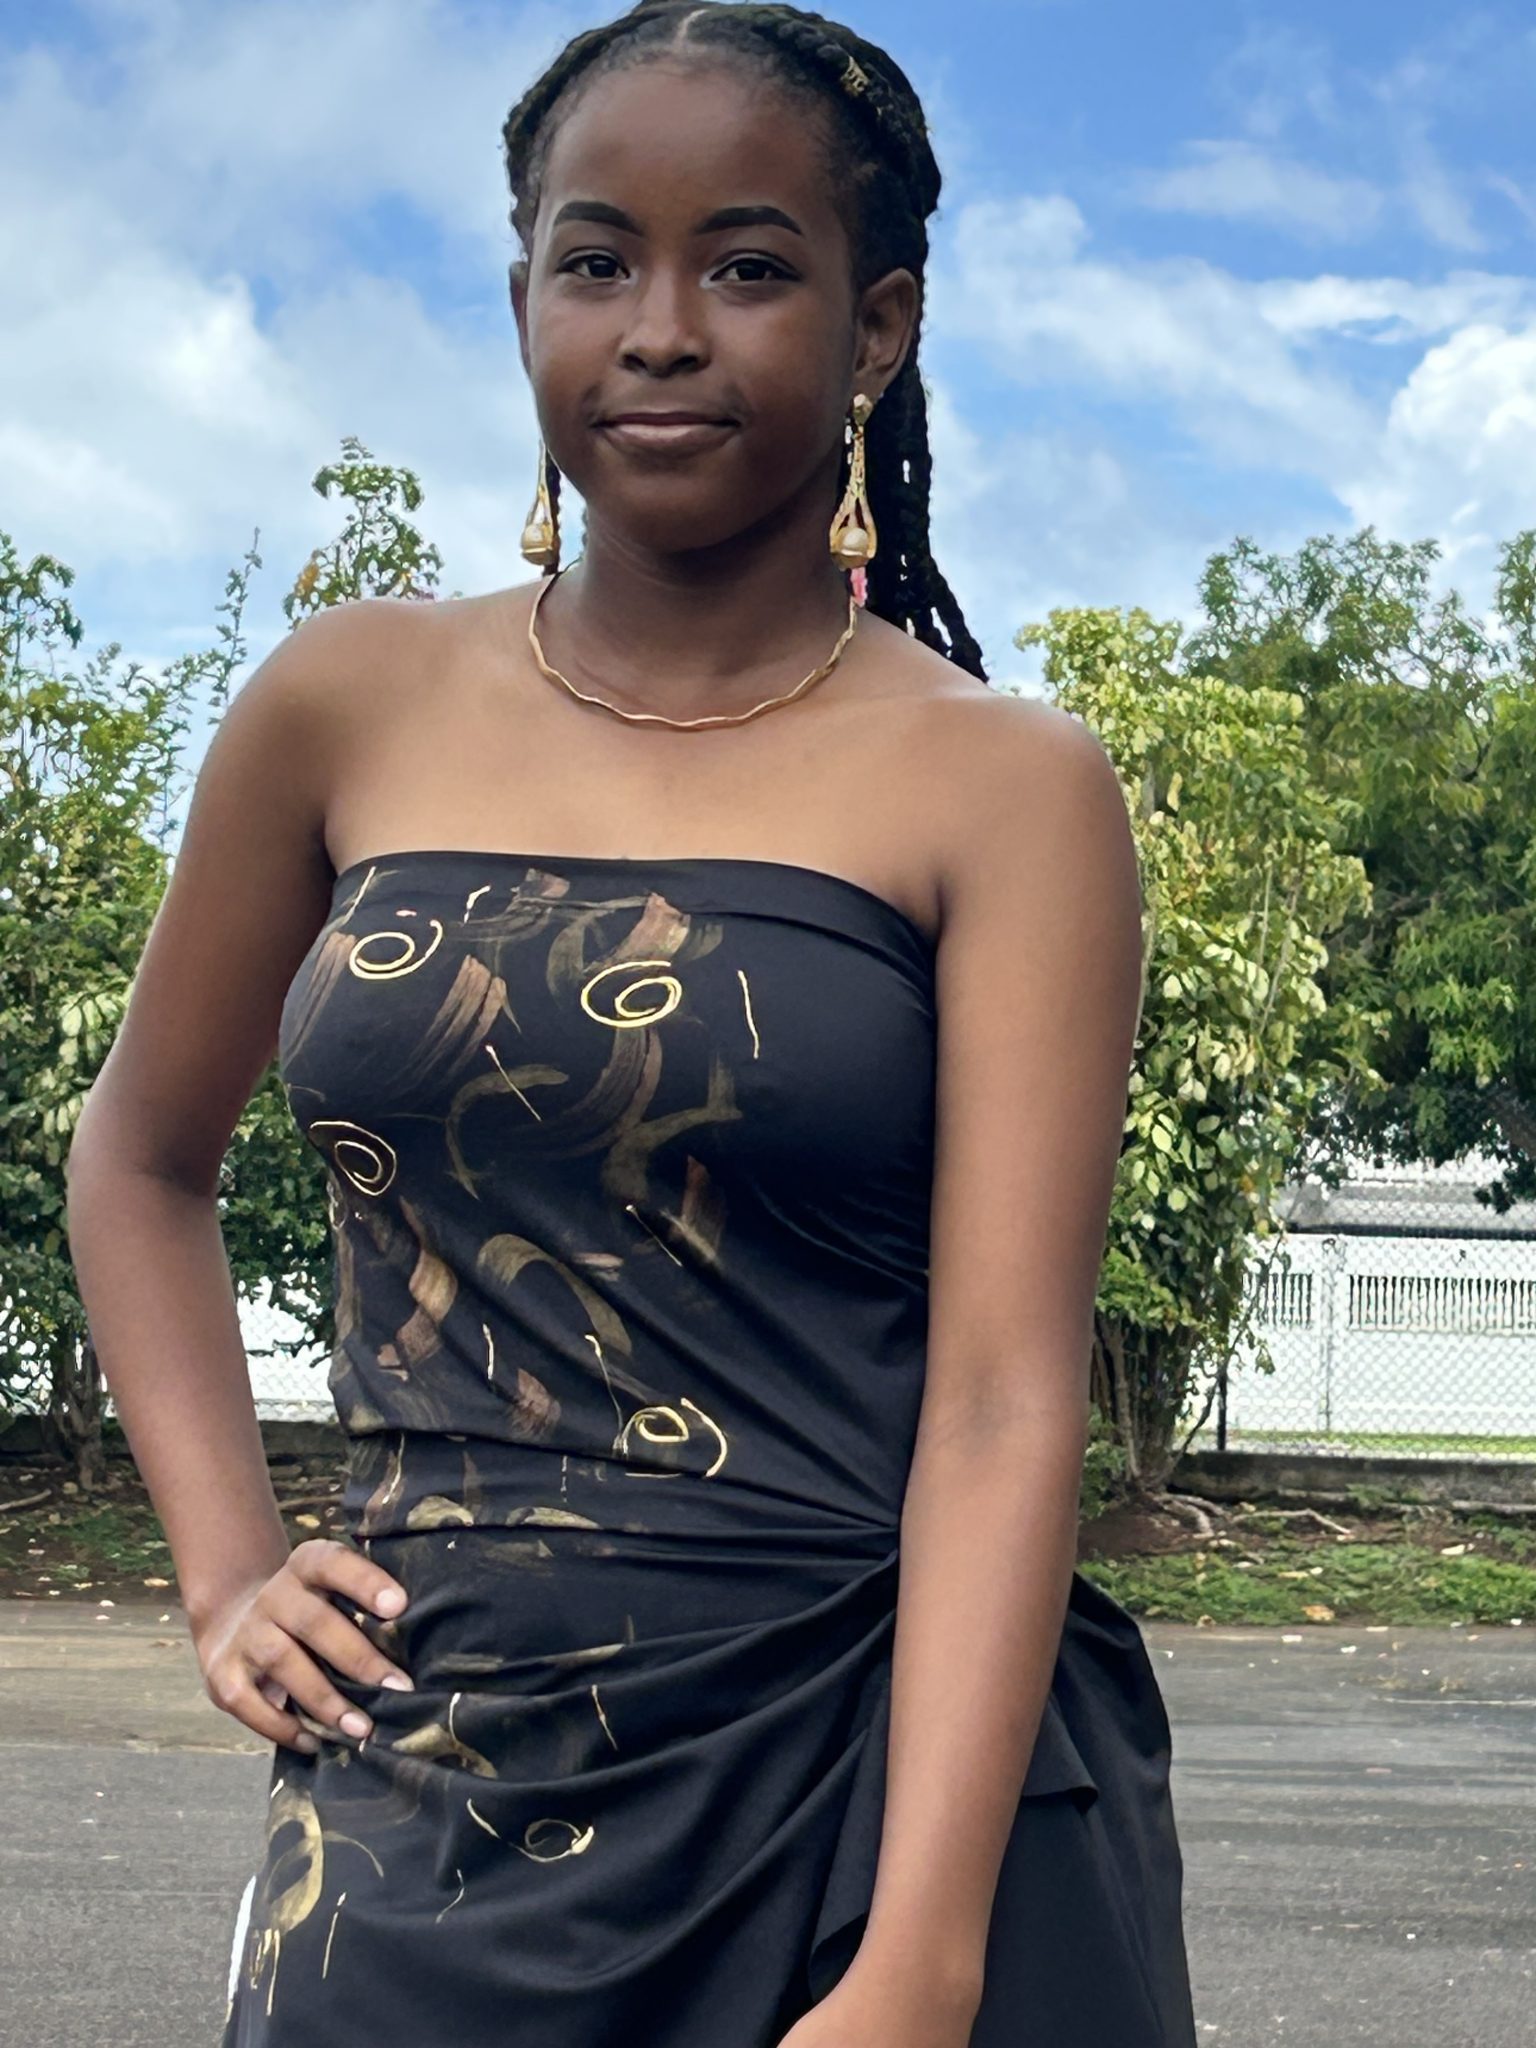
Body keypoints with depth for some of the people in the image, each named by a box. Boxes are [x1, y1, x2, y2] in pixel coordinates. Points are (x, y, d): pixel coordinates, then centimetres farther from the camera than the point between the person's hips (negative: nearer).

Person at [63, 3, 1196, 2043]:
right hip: (424, 1787, 3)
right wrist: (227, 1569, 4)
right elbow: (142, 1162, 16)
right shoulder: (353, 710, 2)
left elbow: (1005, 1399, -13)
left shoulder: (1003, 787, -6)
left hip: (893, 1765, -2)